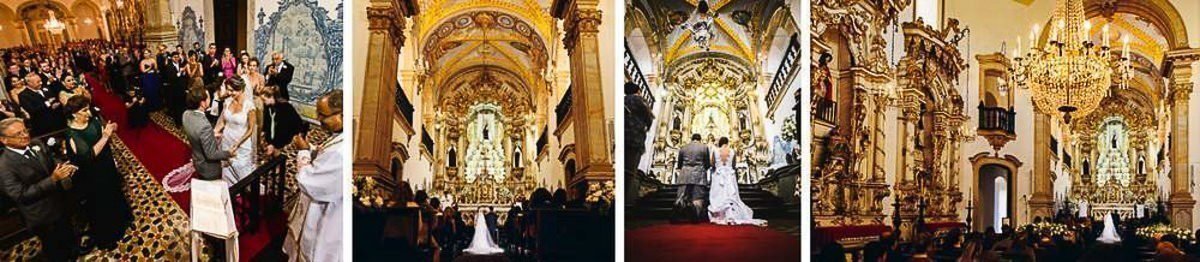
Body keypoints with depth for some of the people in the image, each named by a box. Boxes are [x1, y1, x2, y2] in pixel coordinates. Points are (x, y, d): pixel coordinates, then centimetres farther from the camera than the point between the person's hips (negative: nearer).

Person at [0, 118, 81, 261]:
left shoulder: (37, 145, -6)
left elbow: (52, 162, 10)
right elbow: (21, 195, -27)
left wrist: (64, 167, -15)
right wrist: (53, 179, -33)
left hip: (61, 204, 6)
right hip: (44, 217, -6)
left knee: (69, 237, 30)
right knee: (56, 250, 16)